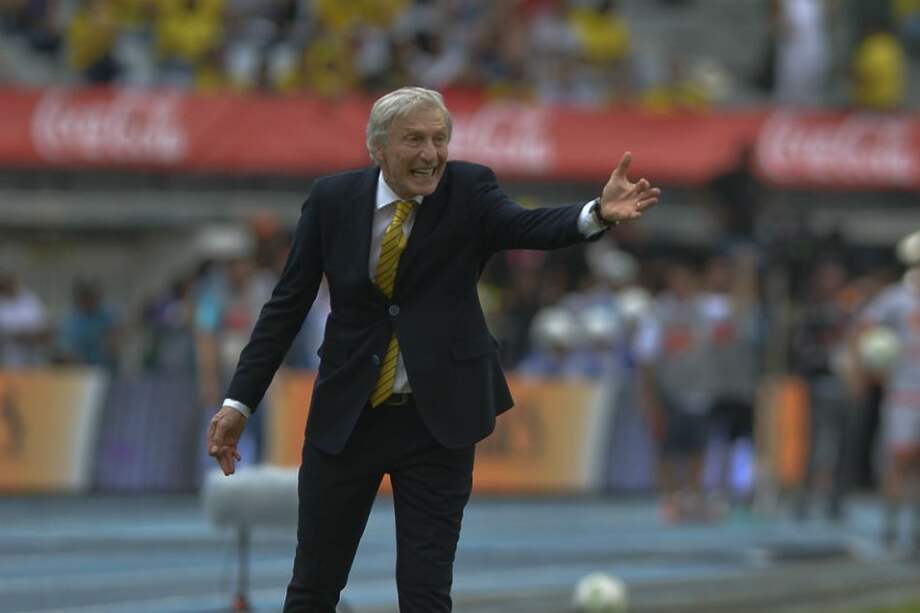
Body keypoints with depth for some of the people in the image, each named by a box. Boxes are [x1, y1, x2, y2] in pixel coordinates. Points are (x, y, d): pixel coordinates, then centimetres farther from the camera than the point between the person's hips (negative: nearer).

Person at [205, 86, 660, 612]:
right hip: (346, 415, 1)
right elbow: (287, 306, 3)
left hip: (438, 417, -1)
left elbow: (527, 227, -26)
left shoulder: (469, 190, -6)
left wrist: (598, 214, -47)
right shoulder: (333, 199, -3)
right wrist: (239, 401, 1)